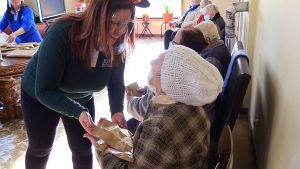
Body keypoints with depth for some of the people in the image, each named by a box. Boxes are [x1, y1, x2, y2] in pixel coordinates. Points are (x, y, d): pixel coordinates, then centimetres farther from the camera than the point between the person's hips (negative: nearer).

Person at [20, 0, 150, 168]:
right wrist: (78, 112, -47)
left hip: (81, 98, 4)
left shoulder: (117, 44, -21)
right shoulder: (61, 34, -36)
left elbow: (115, 83, -11)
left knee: (83, 149, 12)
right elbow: (44, 91, -33)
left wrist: (117, 111, -29)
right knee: (40, 148, 17)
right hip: (39, 97, -3)